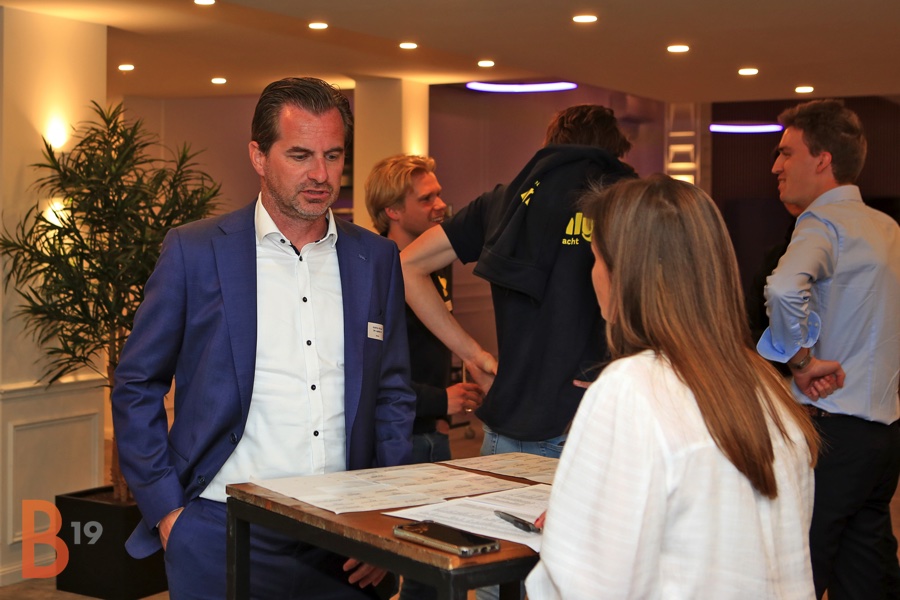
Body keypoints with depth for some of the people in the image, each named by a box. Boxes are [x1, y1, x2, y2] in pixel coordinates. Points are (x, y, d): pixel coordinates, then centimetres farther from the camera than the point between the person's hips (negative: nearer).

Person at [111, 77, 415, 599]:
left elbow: (393, 396, 12)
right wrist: (167, 511, -5)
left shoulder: (377, 259, 7)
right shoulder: (194, 251, -2)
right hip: (223, 533, -2)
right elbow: (136, 389, 2)